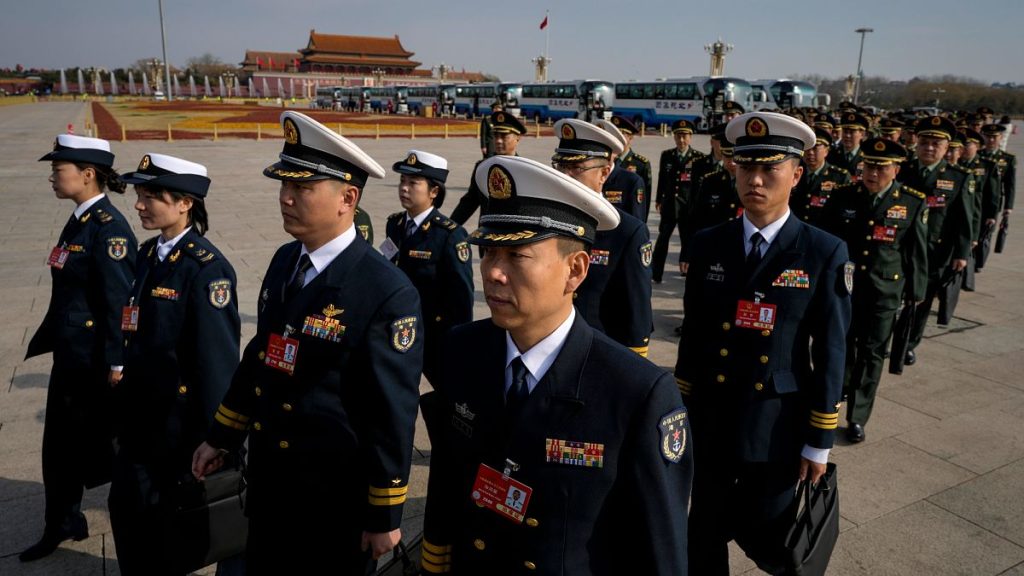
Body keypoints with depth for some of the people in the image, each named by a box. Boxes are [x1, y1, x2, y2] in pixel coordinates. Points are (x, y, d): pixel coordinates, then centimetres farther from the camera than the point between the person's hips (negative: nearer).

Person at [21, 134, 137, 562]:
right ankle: (60, 525, 34)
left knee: (102, 440, 8)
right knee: (60, 442, 18)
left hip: (94, 358, -9)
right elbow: (68, 294, 14)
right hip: (69, 354, 9)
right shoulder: (78, 221, 8)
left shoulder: (109, 228, -20)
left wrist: (117, 362, -21)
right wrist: (48, 337, 18)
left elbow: (120, 300, -22)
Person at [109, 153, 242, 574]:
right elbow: (137, 341, 11)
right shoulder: (148, 255, 6)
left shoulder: (206, 268, -20)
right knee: (127, 509, 20)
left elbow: (217, 360, -20)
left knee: (167, 526, 10)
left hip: (178, 425, -8)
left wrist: (211, 441, -17)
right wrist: (124, 409, 14)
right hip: (140, 419, 8)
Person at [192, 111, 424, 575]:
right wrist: (221, 437, 17)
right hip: (267, 477, 7)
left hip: (335, 498, -7)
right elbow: (257, 357, 11)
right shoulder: (284, 261, 0)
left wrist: (384, 516, -13)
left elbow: (393, 415, -20)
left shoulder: (388, 293, -24)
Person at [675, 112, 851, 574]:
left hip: (778, 428, -2)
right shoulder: (707, 245, -2)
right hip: (710, 423, 3)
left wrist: (819, 443, -5)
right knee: (704, 537, 16)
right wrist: (682, 410, 8)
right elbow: (692, 335, 4)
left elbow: (829, 354, -7)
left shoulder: (825, 253, -9)